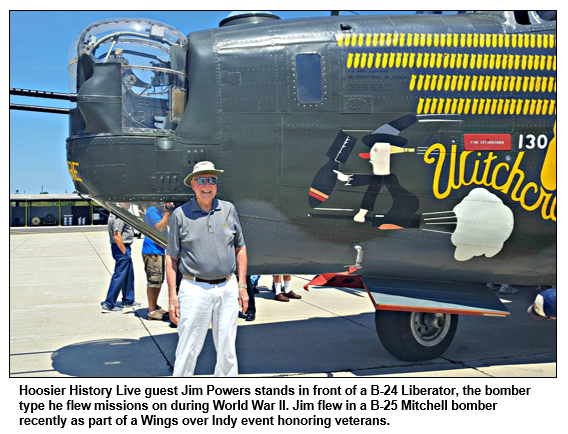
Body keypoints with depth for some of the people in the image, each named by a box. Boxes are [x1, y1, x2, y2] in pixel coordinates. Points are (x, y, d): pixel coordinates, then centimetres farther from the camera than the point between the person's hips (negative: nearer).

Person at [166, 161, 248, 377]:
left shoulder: (229, 210, 8)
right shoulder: (180, 214, 0)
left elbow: (240, 248, 12)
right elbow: (171, 257, 1)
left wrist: (242, 286, 6)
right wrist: (172, 295, -6)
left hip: (227, 288, 3)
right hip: (195, 290, -3)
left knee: (228, 349, 10)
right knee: (188, 350, 1)